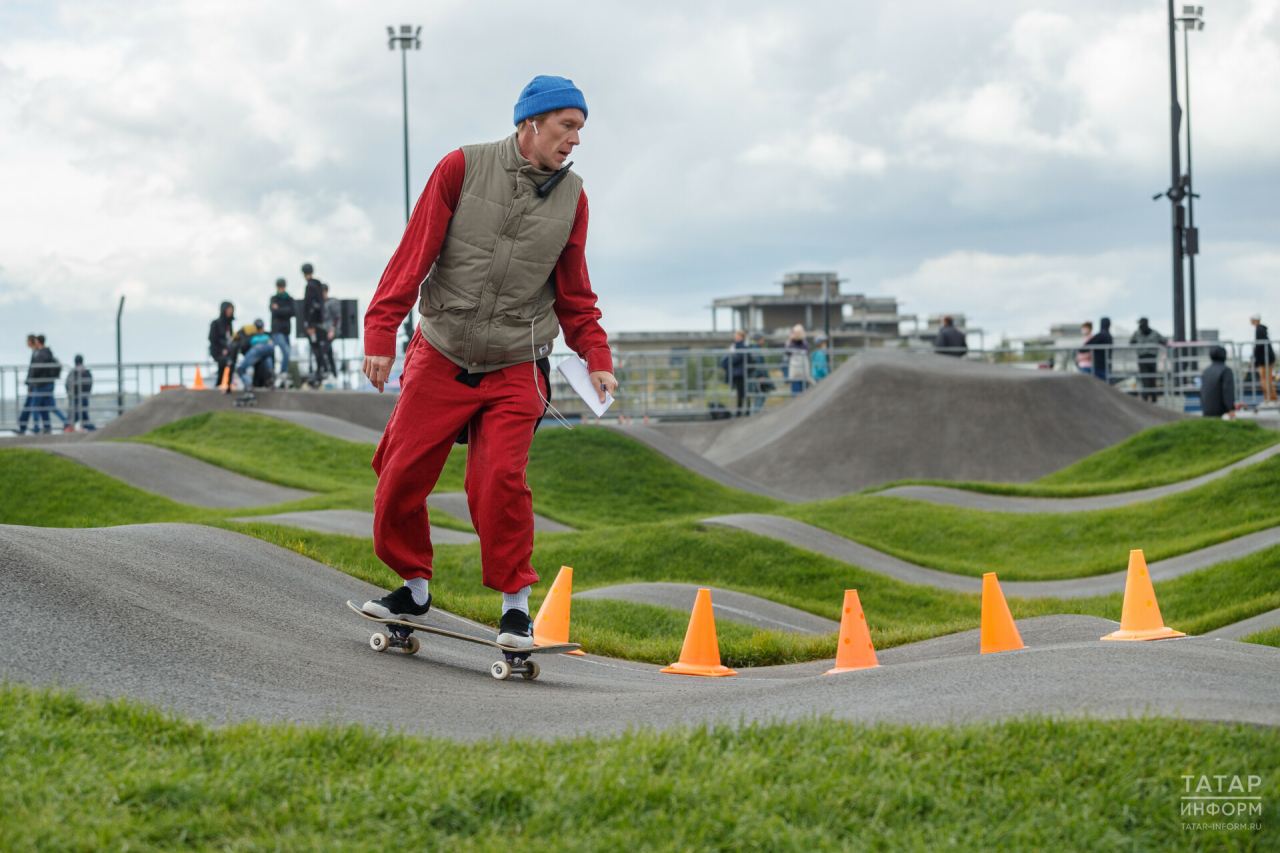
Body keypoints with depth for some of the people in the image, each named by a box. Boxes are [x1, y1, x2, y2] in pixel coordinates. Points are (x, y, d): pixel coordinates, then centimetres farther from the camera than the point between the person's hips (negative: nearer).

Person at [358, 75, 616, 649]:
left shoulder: (571, 197, 4)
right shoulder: (463, 168, -5)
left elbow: (573, 293, 13)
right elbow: (415, 252, -6)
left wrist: (596, 357, 2)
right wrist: (381, 332, -11)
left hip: (515, 370, 0)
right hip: (439, 358, 0)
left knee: (499, 478, -17)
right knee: (400, 477, 1)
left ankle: (516, 602, -2)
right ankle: (413, 588, 23)